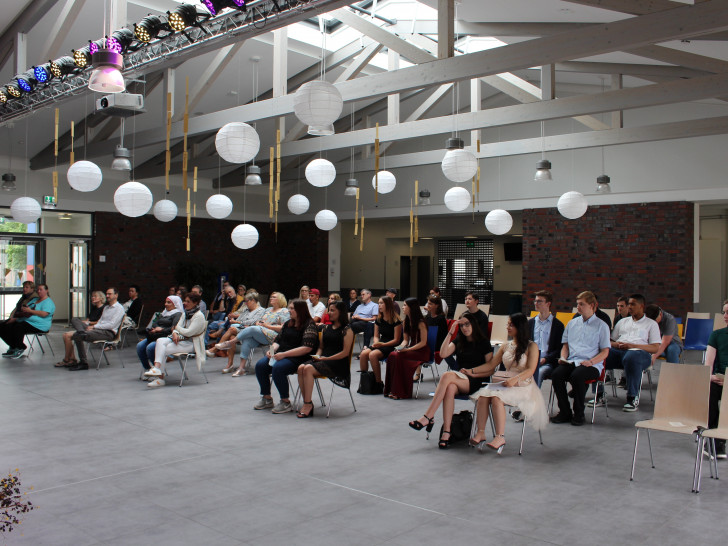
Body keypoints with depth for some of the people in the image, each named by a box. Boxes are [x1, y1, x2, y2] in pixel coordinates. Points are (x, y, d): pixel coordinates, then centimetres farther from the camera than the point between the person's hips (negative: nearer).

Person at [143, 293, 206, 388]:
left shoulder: (199, 316, -10)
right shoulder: (185, 314, 18)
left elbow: (188, 332, -17)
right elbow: (177, 326, 10)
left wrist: (176, 328, -2)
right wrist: (175, 333, -13)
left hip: (190, 344, -8)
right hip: (180, 339, 8)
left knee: (164, 350, -23)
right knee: (160, 341, -20)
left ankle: (160, 379, -23)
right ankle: (157, 367, -31)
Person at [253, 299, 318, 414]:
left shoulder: (309, 325, -7)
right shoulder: (288, 324, 18)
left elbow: (307, 348, -18)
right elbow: (278, 341, 22)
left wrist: (284, 354, -21)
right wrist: (272, 350, -2)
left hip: (298, 358, -8)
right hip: (281, 355, 8)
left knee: (278, 368, -33)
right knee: (260, 365, -15)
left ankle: (285, 402, -19)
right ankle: (267, 399, -2)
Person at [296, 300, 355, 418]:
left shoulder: (347, 330, -1)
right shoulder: (327, 328, 22)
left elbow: (345, 352, -9)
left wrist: (326, 358, -13)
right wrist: (317, 356, 3)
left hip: (339, 364, -7)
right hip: (323, 361, 7)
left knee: (308, 369, -30)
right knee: (301, 368, -23)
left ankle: (308, 404, -26)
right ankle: (307, 403, -24)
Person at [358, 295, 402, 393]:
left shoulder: (396, 320, -9)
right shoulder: (378, 319, 12)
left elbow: (396, 340, -11)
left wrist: (382, 344, -19)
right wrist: (376, 343, -5)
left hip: (392, 346, -6)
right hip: (380, 344, 7)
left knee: (373, 355, -32)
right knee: (363, 354, -23)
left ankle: (379, 383, -21)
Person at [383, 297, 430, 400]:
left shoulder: (420, 322, -12)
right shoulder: (406, 321, 12)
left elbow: (423, 342, -14)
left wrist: (408, 349, -22)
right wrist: (400, 347, -7)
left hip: (422, 352, -7)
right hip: (410, 349, 7)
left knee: (399, 356, -30)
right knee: (392, 355, -22)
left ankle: (400, 392, -24)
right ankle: (391, 390, -21)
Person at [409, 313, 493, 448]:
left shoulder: (483, 342, 6)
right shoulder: (458, 340, 18)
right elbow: (443, 353, 1)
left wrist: (471, 371, -8)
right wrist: (450, 333, -2)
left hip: (477, 381, -4)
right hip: (459, 379, 4)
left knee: (447, 376, -34)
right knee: (450, 388, -36)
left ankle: (428, 417, -37)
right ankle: (446, 432, -41)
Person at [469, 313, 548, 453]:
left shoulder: (531, 346, 0)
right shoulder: (506, 346, 17)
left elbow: (530, 370, -9)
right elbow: (491, 365, 18)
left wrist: (515, 379, -25)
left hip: (524, 386, -5)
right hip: (506, 383, 5)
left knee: (496, 397, -33)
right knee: (483, 395, -25)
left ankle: (500, 437, -32)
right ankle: (480, 433, -28)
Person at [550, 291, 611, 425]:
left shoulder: (601, 326, 7)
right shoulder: (572, 323, 20)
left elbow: (605, 351, 2)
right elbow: (565, 345, 23)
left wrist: (591, 361, -14)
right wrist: (563, 358, 2)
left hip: (592, 365, -4)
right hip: (571, 362, 4)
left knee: (576, 376, -35)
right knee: (556, 374, -26)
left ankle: (579, 414, -18)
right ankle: (565, 412, -15)